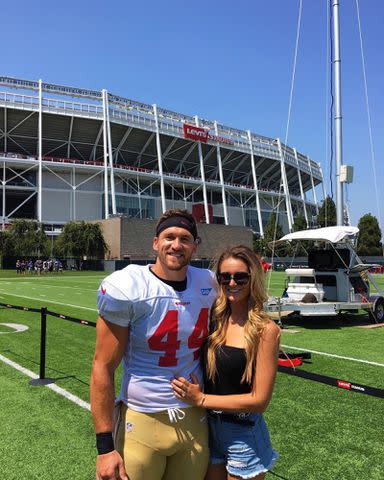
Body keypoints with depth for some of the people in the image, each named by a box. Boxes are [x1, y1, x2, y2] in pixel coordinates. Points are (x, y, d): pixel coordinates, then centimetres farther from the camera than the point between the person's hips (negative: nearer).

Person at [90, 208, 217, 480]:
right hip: (140, 423, -4)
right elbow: (103, 367, -12)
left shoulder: (208, 284, -1)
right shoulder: (126, 288, -15)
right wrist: (105, 446, -11)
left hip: (194, 421, 4)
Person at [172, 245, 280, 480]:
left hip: (244, 436, -4)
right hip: (209, 428, 4)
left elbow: (259, 400, -17)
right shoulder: (216, 320, -3)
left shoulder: (266, 329, -17)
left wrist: (200, 399, -17)